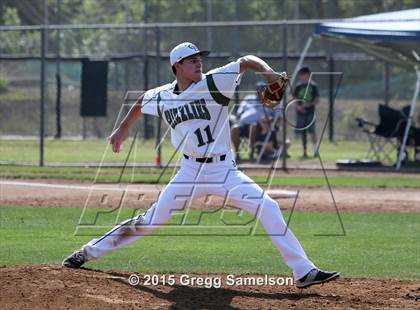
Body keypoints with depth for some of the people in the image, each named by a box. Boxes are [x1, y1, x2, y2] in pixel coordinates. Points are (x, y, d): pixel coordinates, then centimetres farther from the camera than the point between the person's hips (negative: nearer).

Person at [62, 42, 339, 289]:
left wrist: (268, 72, -35)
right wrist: (123, 130, 32)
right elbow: (141, 104, 24)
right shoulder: (161, 97, 1)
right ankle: (88, 253, 16)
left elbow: (246, 61, -16)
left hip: (224, 171, -2)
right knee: (151, 220, 1)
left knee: (269, 209, -18)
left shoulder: (212, 83, -10)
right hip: (190, 172, 2)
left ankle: (304, 272, -16)